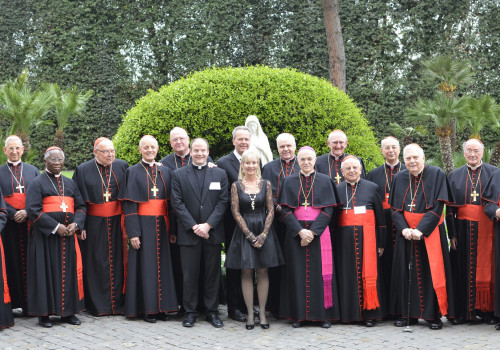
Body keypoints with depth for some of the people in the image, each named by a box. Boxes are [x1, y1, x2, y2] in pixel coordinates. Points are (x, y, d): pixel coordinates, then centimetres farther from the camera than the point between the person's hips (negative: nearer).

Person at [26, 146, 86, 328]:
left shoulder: (70, 183, 16)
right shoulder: (37, 183, -1)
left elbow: (81, 206, 14)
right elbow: (33, 210, -11)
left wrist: (75, 224, -7)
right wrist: (55, 227, -17)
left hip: (67, 235, 5)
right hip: (45, 236, -4)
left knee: (68, 271, 4)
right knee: (45, 271, -2)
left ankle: (68, 311, 12)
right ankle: (43, 313, 5)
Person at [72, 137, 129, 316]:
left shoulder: (122, 167, 4)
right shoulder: (83, 170, -1)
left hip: (117, 222, 2)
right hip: (94, 225, -1)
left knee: (118, 261, 5)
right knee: (97, 264, 3)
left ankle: (118, 302, 14)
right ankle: (98, 305, 13)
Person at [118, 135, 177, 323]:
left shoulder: (164, 171, 11)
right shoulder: (133, 172, 0)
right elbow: (129, 205, -5)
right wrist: (133, 233, -14)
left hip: (161, 225, 4)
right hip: (143, 225, -4)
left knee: (162, 264, 6)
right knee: (145, 265, -1)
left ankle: (161, 307, 14)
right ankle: (146, 309, 6)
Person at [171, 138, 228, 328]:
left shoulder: (220, 174, 8)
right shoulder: (179, 175, 5)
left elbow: (223, 202, 2)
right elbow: (177, 203, -1)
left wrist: (208, 225, -10)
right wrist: (193, 226, -10)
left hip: (213, 233, 1)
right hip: (188, 234, -1)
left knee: (212, 274, 6)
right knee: (189, 275, 2)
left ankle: (212, 311, 15)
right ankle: (190, 312, 12)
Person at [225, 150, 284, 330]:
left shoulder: (266, 184, 3)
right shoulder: (236, 185, 1)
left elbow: (271, 210, 1)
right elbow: (236, 212, -3)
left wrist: (263, 235, -9)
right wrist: (250, 235, -9)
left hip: (263, 230, 1)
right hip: (244, 231, -1)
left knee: (263, 272, 3)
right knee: (246, 272, 1)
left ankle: (262, 313, 10)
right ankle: (250, 314, 6)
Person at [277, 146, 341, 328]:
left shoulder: (325, 181, 4)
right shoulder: (289, 182, 7)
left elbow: (328, 210, -2)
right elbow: (285, 210, 0)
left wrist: (312, 231, -13)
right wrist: (300, 231, -13)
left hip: (319, 232, -1)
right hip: (295, 233, 1)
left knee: (320, 272, -2)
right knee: (298, 271, 0)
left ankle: (324, 314, 5)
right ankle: (298, 314, 6)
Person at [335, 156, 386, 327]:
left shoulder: (371, 188, 5)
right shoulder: (337, 190, 8)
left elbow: (380, 216, 5)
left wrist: (381, 243, 1)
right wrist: (333, 243, 1)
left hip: (367, 236, -1)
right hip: (345, 238, 1)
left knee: (368, 273, -2)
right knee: (347, 274, 3)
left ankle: (369, 313, 3)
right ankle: (348, 312, 10)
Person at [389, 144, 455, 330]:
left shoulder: (437, 174, -5)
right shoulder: (399, 178, 6)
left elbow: (438, 206, -11)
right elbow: (395, 208, 6)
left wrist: (421, 229, -19)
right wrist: (404, 228, -12)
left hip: (430, 231, -3)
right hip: (406, 232, 3)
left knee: (431, 271, -3)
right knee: (406, 271, 3)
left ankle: (433, 315, 4)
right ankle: (407, 313, 10)